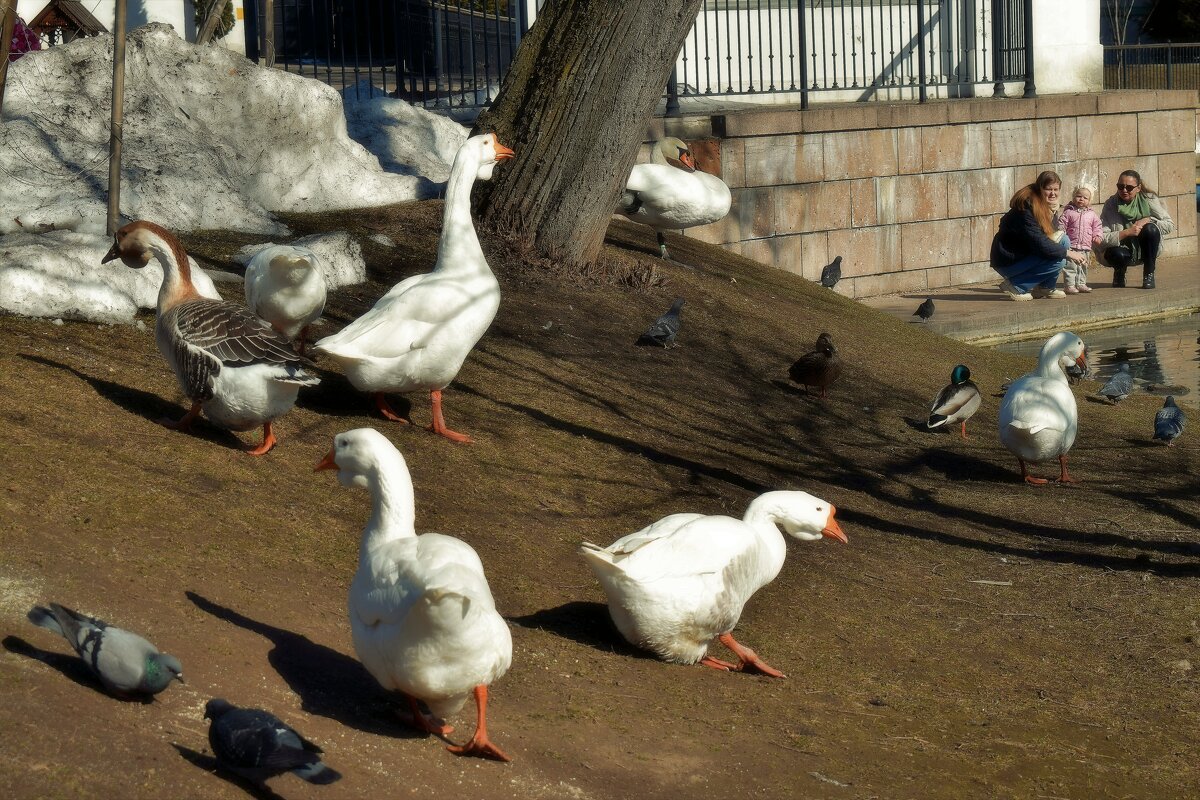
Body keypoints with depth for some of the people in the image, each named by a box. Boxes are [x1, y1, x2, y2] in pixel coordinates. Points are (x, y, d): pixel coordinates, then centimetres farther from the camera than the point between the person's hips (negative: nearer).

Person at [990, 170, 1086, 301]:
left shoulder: (1048, 207, 7)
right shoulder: (1027, 206, -23)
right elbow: (1038, 244, -27)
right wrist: (1068, 253, -22)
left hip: (1025, 254, 9)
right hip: (1008, 262, -9)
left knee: (1063, 240, 0)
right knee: (1057, 260, -22)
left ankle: (1044, 288, 6)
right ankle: (1014, 287, -11)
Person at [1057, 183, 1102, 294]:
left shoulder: (1092, 215, 8)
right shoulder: (1068, 212, -3)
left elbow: (1097, 227, 14)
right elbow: (1061, 225, -4)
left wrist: (1097, 236, -2)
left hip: (1085, 247, 4)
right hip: (1071, 246, -4)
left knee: (1083, 267, 14)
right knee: (1070, 267, -10)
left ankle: (1081, 284, 24)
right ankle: (1069, 285, -7)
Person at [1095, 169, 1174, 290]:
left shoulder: (1148, 200, -10)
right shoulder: (1111, 205, -13)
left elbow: (1170, 224, -7)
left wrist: (1147, 220, -22)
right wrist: (1127, 232, -34)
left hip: (1145, 251, 2)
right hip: (1122, 249, -2)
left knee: (1151, 229, -28)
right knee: (1117, 254, -36)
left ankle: (1149, 275, -10)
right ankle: (1119, 273, 4)